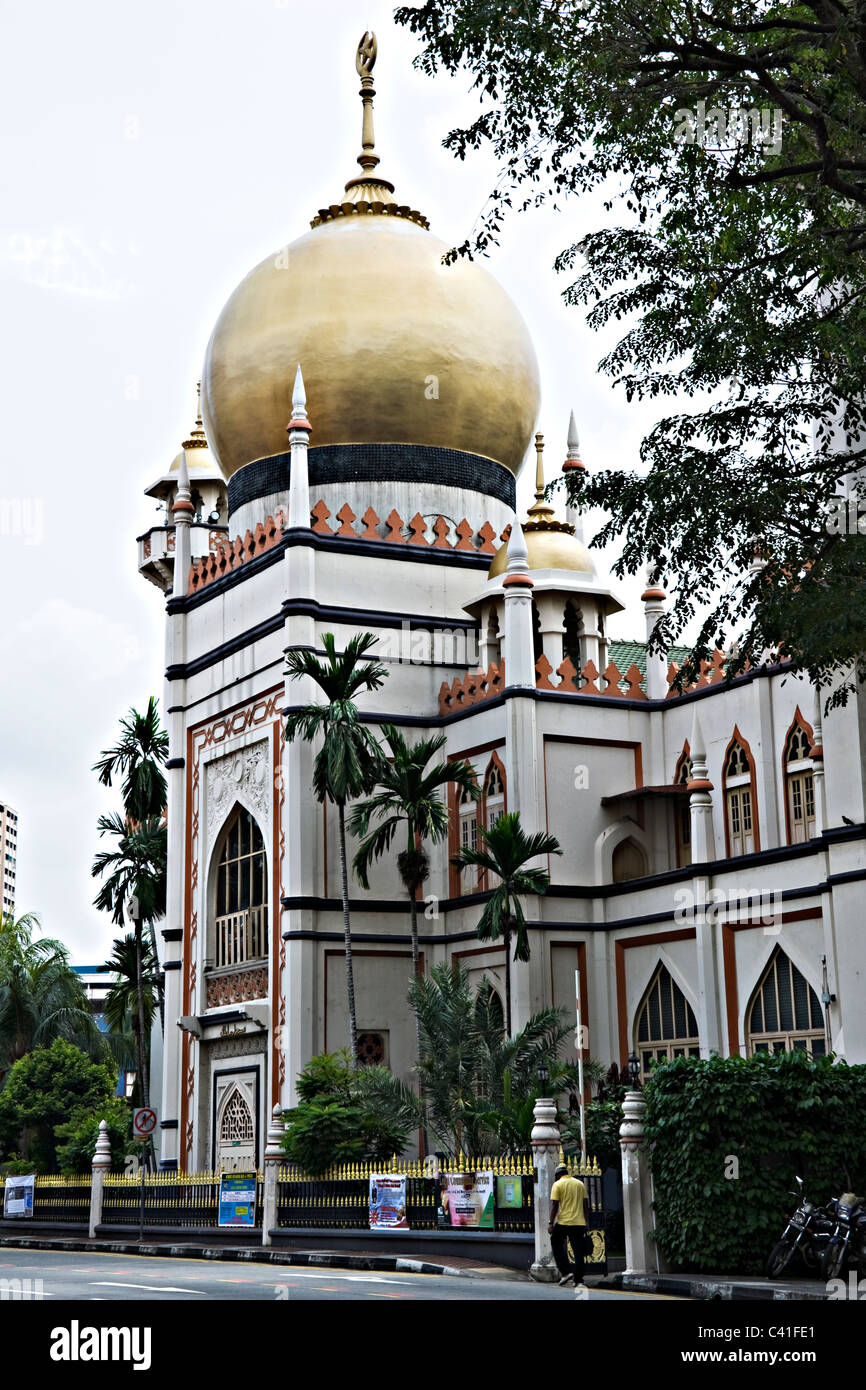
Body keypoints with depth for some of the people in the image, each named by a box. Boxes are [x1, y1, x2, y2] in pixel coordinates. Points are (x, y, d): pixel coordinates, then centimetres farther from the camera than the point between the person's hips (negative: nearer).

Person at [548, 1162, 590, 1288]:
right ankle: (578, 1281, 2)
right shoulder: (580, 1184, 12)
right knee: (578, 1252, 5)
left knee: (557, 1245, 15)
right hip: (579, 1223, 4)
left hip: (563, 1222, -4)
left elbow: (554, 1205, -8)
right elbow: (585, 1205, 12)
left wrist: (550, 1223, -6)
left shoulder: (558, 1184, -2)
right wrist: (585, 1223, 17)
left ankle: (565, 1272, 3)